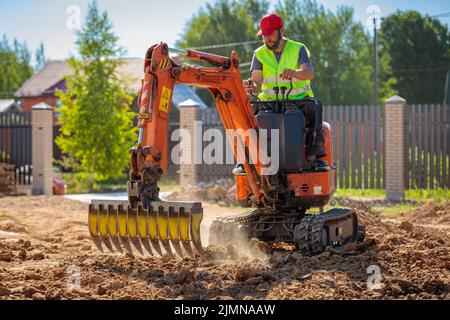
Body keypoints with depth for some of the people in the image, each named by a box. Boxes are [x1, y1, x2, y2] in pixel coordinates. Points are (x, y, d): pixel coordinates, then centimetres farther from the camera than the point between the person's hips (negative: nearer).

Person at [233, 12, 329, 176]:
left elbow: (310, 72, -19)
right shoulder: (260, 54, 5)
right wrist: (252, 87, -32)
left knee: (314, 106, -34)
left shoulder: (298, 49, 0)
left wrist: (294, 73, -42)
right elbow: (257, 85, -6)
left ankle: (316, 155, -30)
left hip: (298, 101, -2)